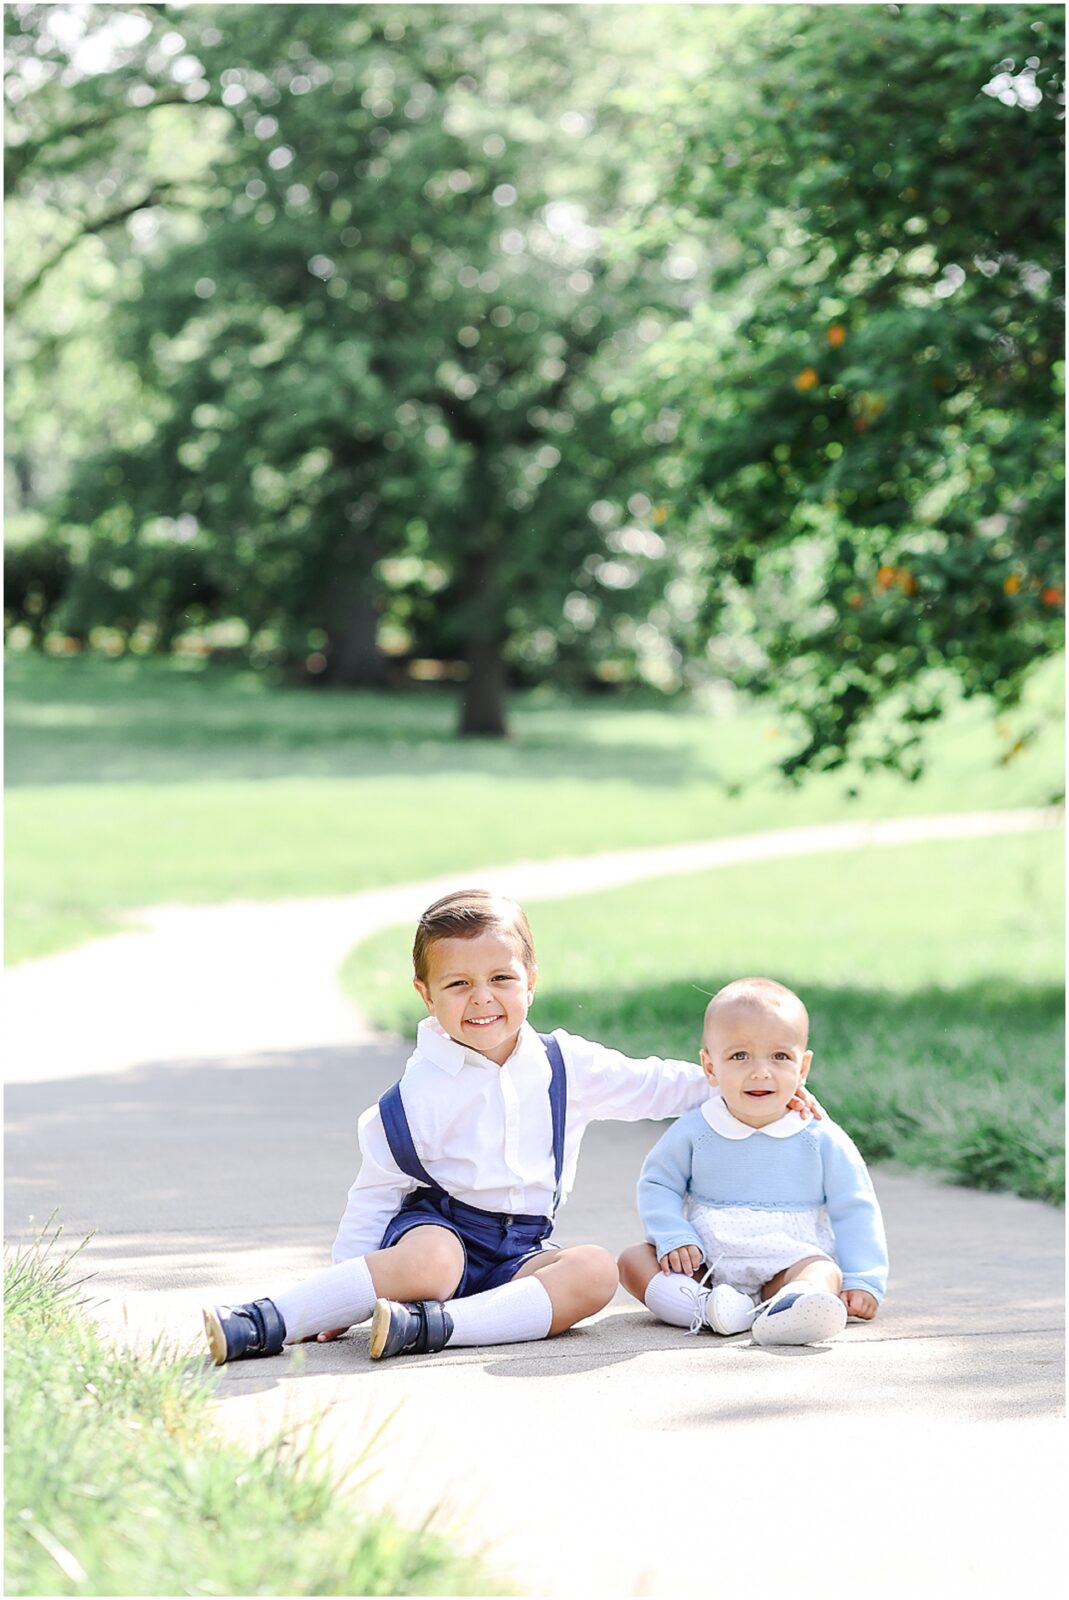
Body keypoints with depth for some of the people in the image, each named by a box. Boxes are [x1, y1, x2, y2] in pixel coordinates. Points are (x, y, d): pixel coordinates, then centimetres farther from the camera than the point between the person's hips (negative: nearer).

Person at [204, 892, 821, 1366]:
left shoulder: (567, 1066, 5)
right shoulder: (418, 1093, -4)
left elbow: (653, 1084, 18)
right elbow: (376, 1191, 2)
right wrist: (349, 1288, -1)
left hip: (520, 1250, 4)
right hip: (437, 1225, -4)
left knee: (597, 1270, -28)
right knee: (429, 1264, -40)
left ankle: (432, 1326, -42)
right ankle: (262, 1325, -40)